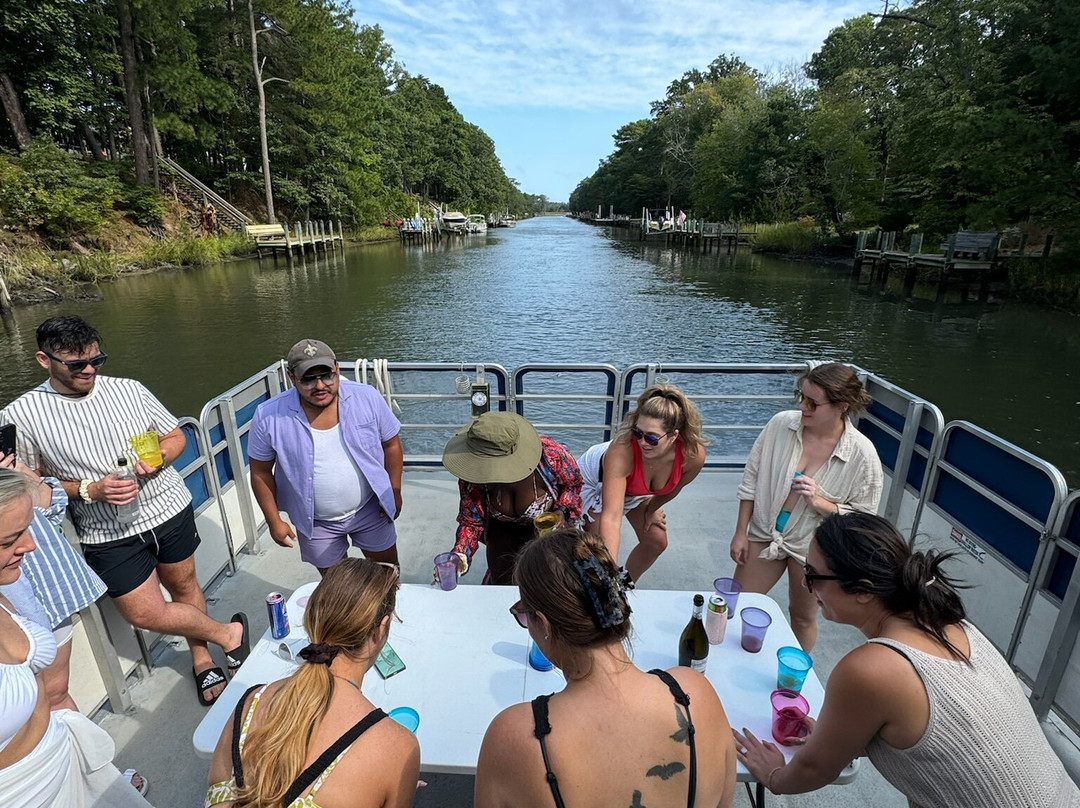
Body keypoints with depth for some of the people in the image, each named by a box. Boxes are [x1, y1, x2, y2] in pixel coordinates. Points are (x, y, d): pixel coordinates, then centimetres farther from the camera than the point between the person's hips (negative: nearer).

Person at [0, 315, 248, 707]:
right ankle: (228, 632, 23)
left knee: (184, 586, 16)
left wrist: (159, 458, -16)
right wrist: (90, 490, -17)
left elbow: (176, 435, 6)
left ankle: (201, 658, 40)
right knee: (145, 613, -2)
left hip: (169, 509, 2)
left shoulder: (129, 390, -4)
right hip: (108, 533, -1)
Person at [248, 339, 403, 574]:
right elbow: (261, 472, -6)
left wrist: (394, 491, -3)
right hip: (316, 522, 0)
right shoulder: (269, 417, -19)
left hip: (369, 509, 1)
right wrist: (274, 521, -4)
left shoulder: (367, 398, -17)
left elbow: (391, 444, -4)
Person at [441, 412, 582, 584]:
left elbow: (574, 482, -14)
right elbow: (471, 522, -20)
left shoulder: (551, 454, -38)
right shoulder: (473, 473, -32)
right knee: (504, 584, 8)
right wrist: (460, 555, -39)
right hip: (503, 530, 2)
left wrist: (561, 512, -31)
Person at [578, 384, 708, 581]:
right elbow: (611, 517, -51)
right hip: (596, 479, -5)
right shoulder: (622, 450, -48)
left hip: (637, 489, 5)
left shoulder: (693, 454, -34)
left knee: (657, 542, 12)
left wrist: (651, 511, 7)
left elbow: (672, 488, -9)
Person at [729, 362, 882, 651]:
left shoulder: (862, 454, -20)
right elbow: (751, 478, -5)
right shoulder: (781, 424, -15)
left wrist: (818, 502, -28)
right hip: (765, 532, 3)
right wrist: (740, 532, -3)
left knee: (803, 617, 18)